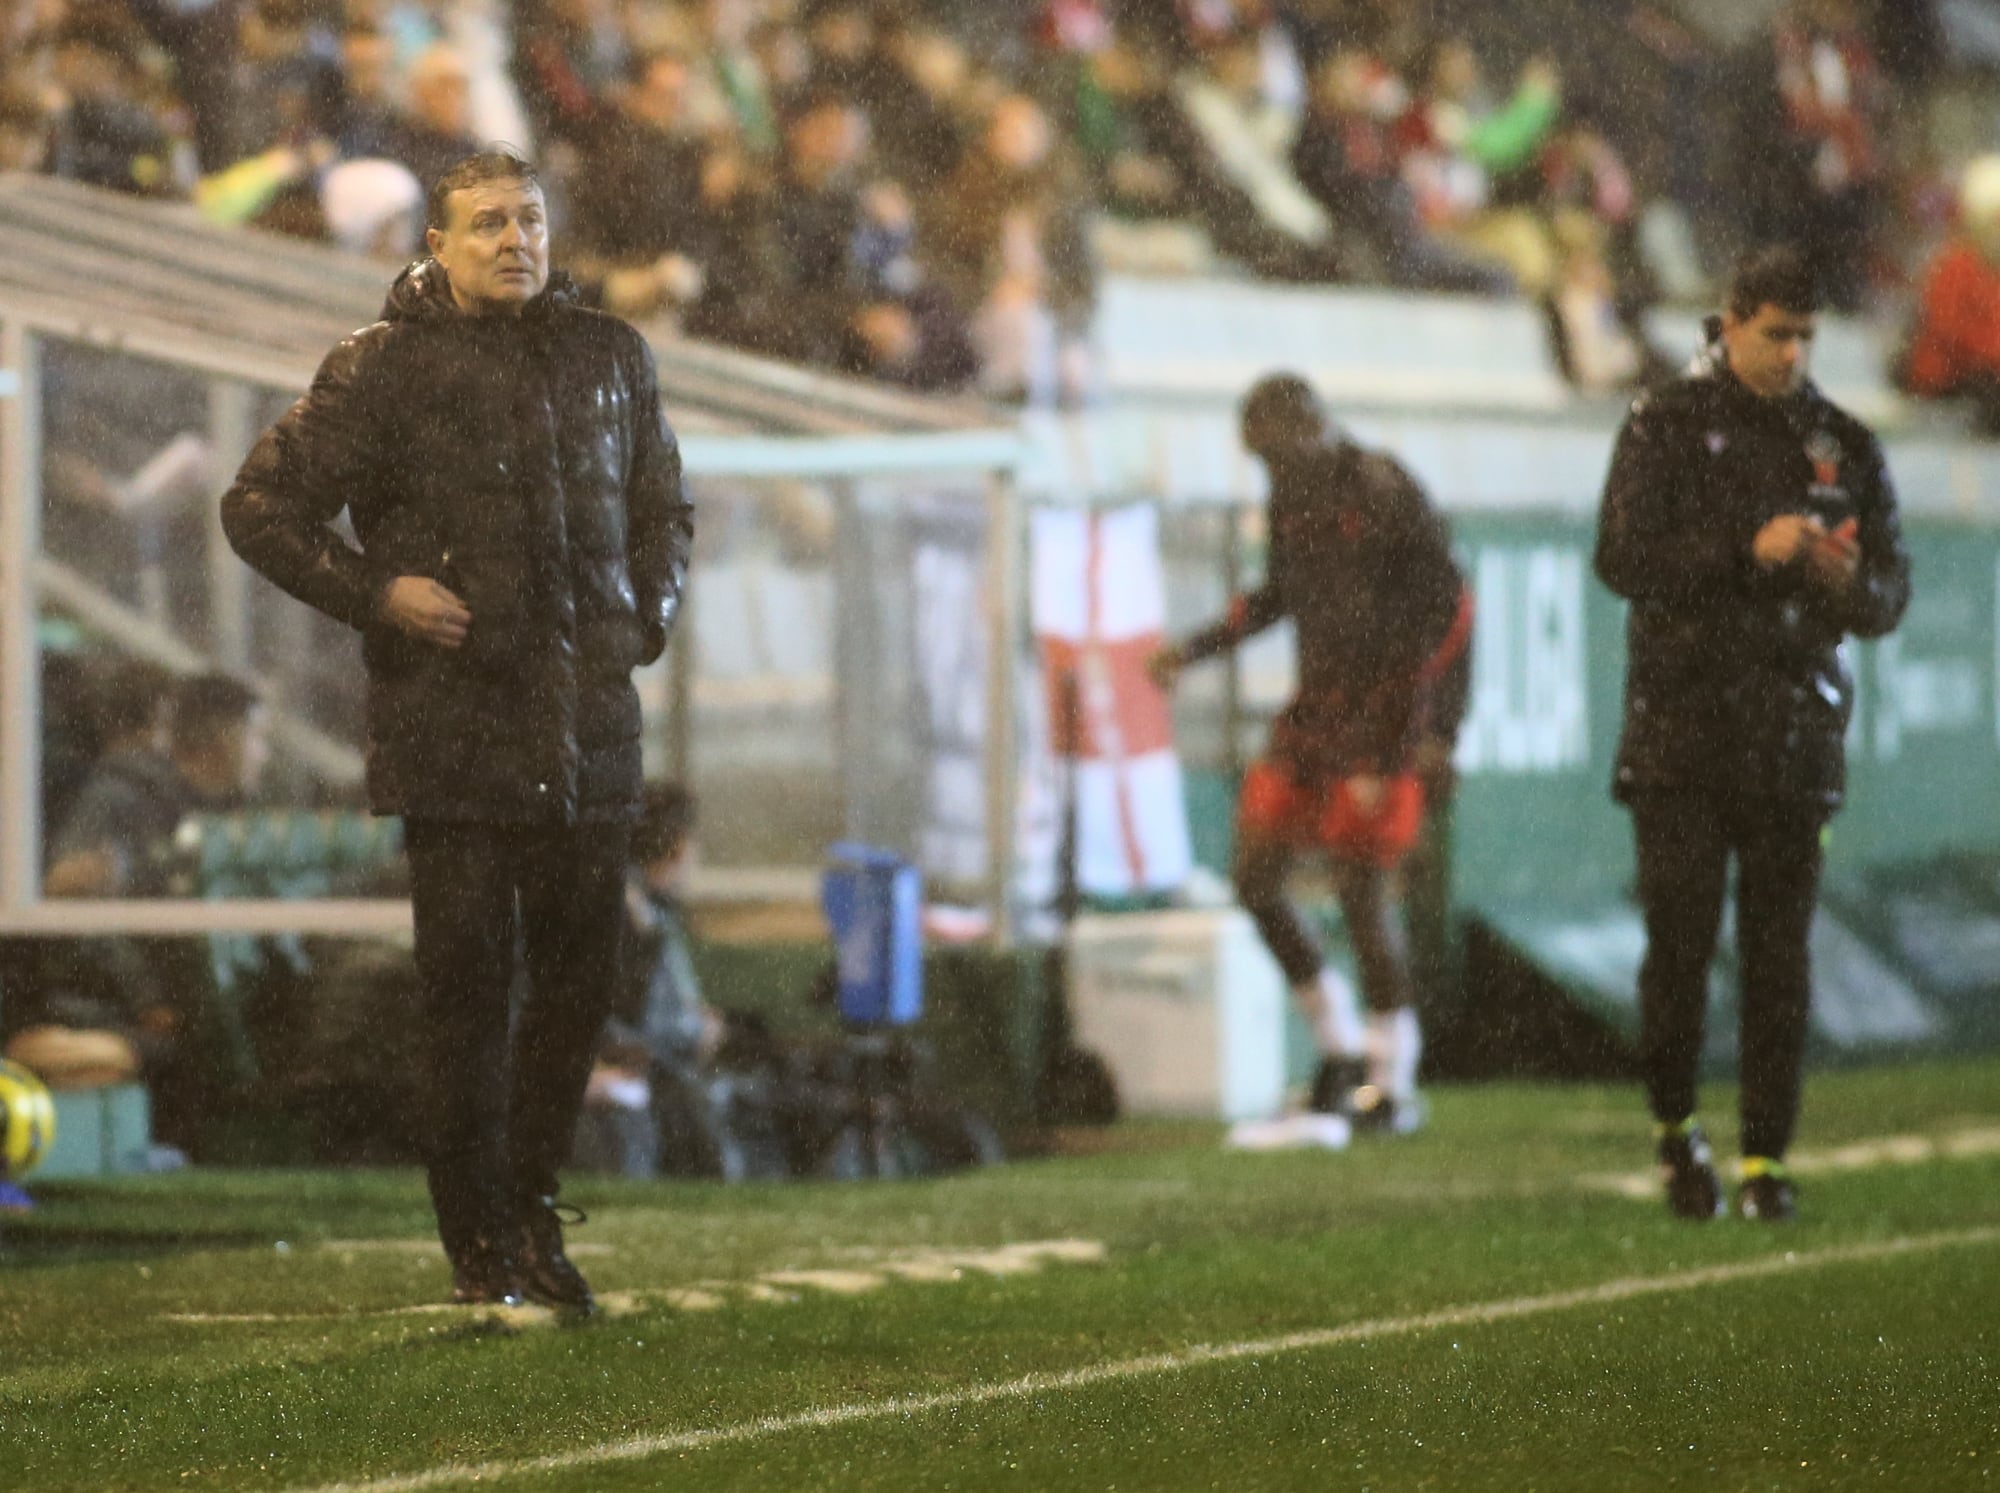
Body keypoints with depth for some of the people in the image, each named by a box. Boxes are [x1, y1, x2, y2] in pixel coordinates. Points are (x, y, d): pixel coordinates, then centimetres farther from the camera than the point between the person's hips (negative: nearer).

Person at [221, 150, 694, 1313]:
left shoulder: (611, 357, 12)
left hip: (590, 723, 4)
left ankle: (534, 1208, 21)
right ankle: (483, 1247, 6)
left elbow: (663, 510, 26)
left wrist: (651, 611, 9)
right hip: (452, 725, -4)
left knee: (583, 973, 5)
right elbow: (260, 507, -1)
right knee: (471, 985, -3)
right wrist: (374, 595, -9)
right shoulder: (385, 367, -3)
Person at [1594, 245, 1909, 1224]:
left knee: (1779, 955, -1)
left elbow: (1890, 598, 11)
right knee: (1679, 944, -4)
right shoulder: (1666, 427, 2)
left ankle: (1765, 1158, 4)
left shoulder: (1845, 445, 11)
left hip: (1795, 736, 2)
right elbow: (1622, 558, -10)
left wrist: (1851, 583, -13)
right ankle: (1675, 1126, 16)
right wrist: (1747, 549, -19)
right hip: (1680, 729, -2)